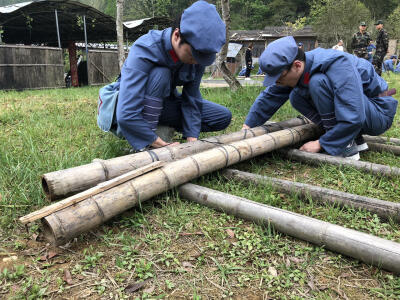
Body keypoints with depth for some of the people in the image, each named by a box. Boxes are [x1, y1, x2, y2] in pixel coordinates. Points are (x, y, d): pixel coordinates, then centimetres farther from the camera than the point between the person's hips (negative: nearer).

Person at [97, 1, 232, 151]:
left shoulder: (197, 53, -17)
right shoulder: (144, 51, -34)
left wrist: (192, 138, -19)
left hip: (163, 103, 5)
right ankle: (144, 150, -31)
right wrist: (162, 146, -38)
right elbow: (126, 116, -40)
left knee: (223, 116, -6)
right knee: (160, 74, -37)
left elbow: (192, 98, -11)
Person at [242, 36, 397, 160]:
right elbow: (269, 97, 2)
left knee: (318, 81, -27)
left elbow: (353, 118, -35)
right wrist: (247, 127, -1)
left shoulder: (338, 66, -31)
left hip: (379, 113, -8)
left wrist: (320, 144, -26)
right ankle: (355, 139, 0)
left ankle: (347, 146, -17)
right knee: (296, 96, -3)